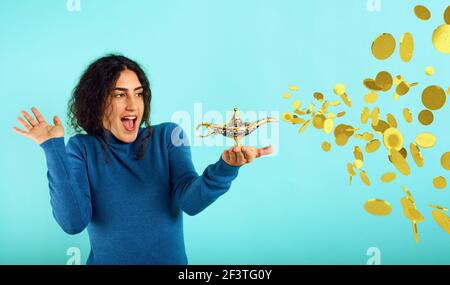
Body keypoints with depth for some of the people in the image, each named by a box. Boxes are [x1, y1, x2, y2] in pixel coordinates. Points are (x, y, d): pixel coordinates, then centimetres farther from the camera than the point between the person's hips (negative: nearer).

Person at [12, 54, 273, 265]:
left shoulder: (168, 136, -6)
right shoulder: (81, 148, -7)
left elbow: (190, 201, -20)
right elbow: (74, 222, -19)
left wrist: (225, 168, -38)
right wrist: (54, 149, -22)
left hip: (170, 260, 1)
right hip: (107, 260, 0)